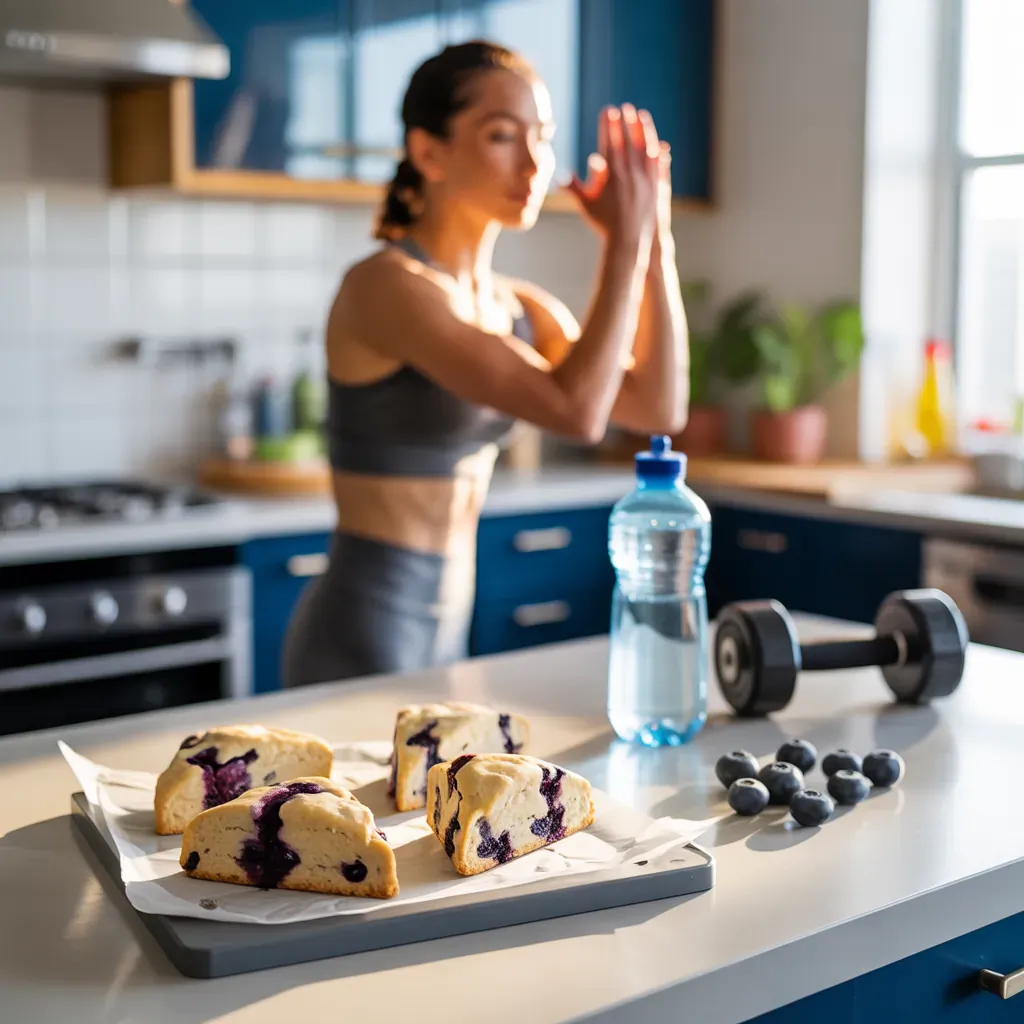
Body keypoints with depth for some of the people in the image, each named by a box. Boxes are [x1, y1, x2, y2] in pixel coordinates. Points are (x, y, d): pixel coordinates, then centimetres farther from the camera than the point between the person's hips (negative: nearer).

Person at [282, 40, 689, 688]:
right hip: (363, 634, -8)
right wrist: (624, 237, -17)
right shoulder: (385, 286, -18)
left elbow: (660, 408, -1)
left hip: (444, 628, 8)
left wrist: (655, 236, -4)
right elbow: (575, 411, -26)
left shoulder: (522, 309, 7)